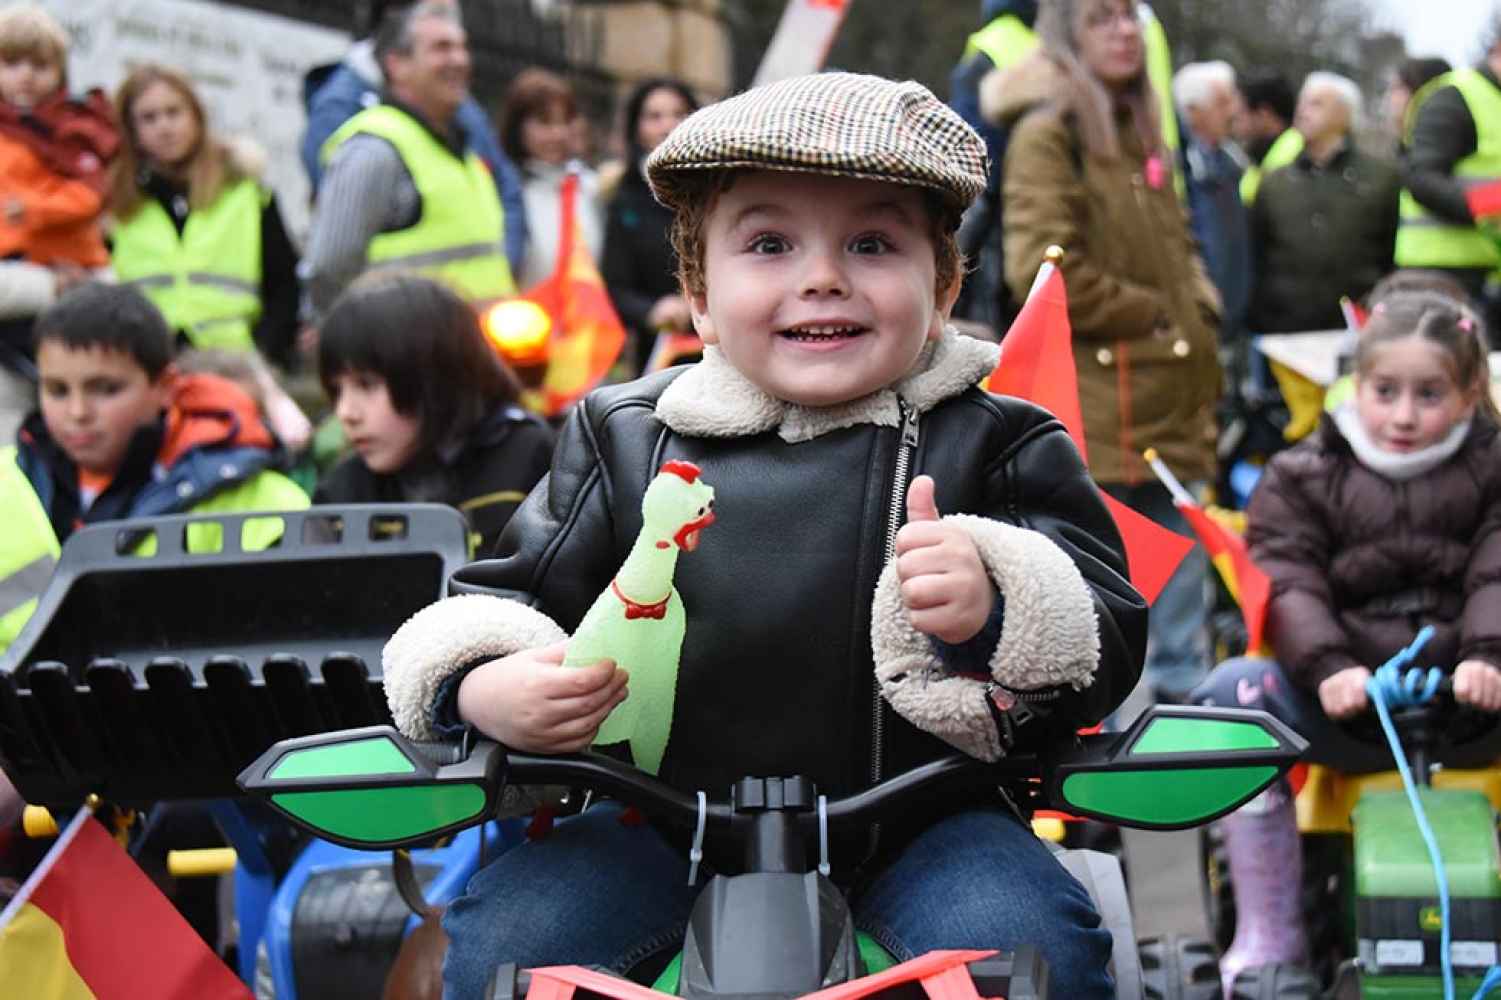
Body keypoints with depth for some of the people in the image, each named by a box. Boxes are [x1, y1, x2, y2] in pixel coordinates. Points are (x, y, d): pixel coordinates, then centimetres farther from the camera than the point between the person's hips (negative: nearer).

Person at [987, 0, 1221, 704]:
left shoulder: (1138, 130, 18)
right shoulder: (1047, 134, -8)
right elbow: (1041, 269, -18)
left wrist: (1198, 310, 7)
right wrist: (1154, 315, -11)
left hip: (1168, 409, 8)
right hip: (1093, 415, -8)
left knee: (1179, 614, 13)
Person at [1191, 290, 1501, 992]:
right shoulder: (1302, 479, 10)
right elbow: (1287, 587, -4)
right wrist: (1330, 667, -23)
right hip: (1345, 701, 1)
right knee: (1234, 689, -25)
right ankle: (1268, 931, -18)